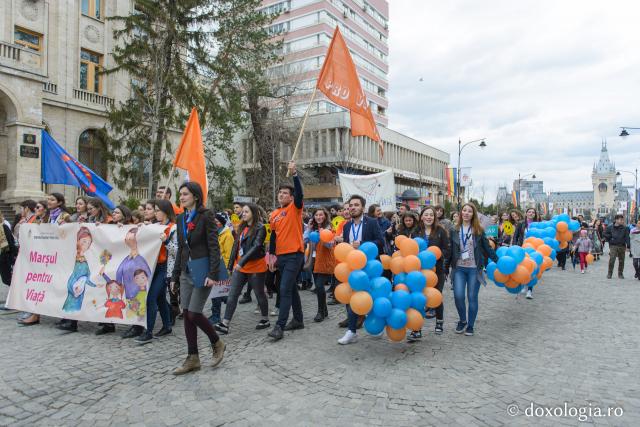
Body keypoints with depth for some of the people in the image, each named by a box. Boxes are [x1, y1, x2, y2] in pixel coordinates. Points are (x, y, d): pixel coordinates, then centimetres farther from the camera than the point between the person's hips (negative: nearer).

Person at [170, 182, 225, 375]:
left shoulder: (206, 216, -9)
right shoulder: (181, 218, 11)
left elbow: (214, 247, -13)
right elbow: (180, 249, 16)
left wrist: (213, 274, -20)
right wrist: (175, 275, 14)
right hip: (186, 272, 7)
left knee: (194, 314, -8)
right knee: (187, 315, 5)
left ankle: (217, 344, 17)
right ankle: (192, 358, 16)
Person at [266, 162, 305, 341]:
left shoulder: (295, 208, -4)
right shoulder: (274, 214, 12)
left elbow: (300, 193, -23)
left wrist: (294, 174, -31)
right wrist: (272, 255, 14)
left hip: (294, 255, -7)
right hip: (281, 256, 7)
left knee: (285, 289, -11)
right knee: (291, 288, 16)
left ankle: (279, 326, -8)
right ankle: (298, 320, 28)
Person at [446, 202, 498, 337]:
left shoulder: (479, 230, 1)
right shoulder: (455, 230, 4)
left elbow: (487, 248, 8)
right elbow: (450, 251, 8)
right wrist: (446, 267, 7)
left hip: (474, 269, -1)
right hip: (459, 268, 1)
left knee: (472, 297, 2)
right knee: (458, 295, -9)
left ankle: (470, 326, 19)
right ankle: (462, 321, 17)